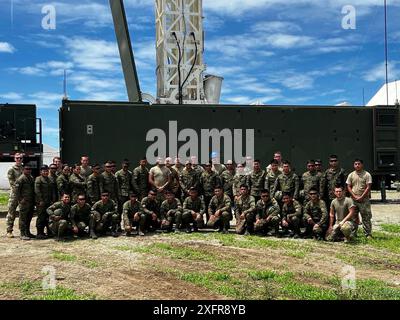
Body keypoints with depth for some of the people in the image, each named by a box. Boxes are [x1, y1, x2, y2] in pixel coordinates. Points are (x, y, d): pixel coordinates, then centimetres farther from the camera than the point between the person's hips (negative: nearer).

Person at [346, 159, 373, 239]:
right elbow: (348, 187, 6)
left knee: (366, 218, -2)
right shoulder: (351, 175, 8)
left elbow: (368, 187, -6)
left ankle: (368, 234, 4)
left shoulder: (367, 174, -2)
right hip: (353, 199, 3)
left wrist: (361, 197, -13)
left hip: (364, 199, -3)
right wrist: (355, 196, -7)